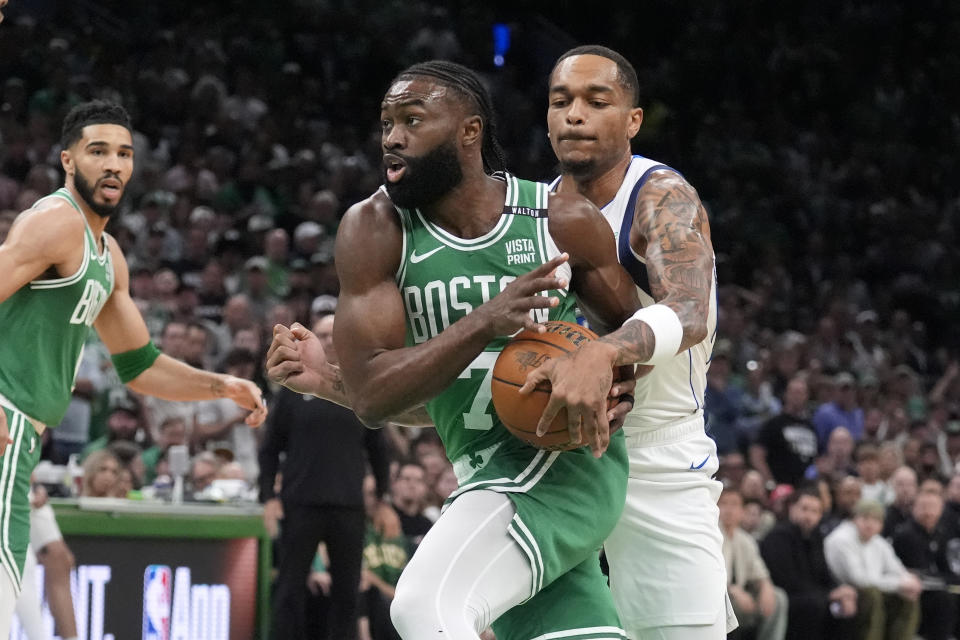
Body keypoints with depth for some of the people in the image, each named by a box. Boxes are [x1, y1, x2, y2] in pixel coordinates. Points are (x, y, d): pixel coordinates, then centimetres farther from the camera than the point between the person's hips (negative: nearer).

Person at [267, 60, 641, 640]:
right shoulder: (375, 230, -4)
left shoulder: (565, 221, -7)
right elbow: (373, 397, -11)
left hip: (564, 457, -5)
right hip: (484, 472, 5)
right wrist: (486, 323, -25)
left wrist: (614, 384, -13)